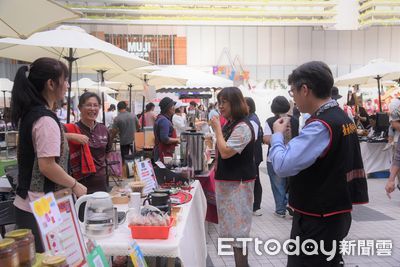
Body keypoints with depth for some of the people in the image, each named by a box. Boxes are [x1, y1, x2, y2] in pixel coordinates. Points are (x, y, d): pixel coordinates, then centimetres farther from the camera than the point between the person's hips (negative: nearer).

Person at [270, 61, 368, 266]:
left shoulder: (320, 126, -25)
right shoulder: (342, 118, 6)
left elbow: (282, 166, -29)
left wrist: (277, 135, -12)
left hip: (317, 220, -9)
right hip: (336, 213, 9)